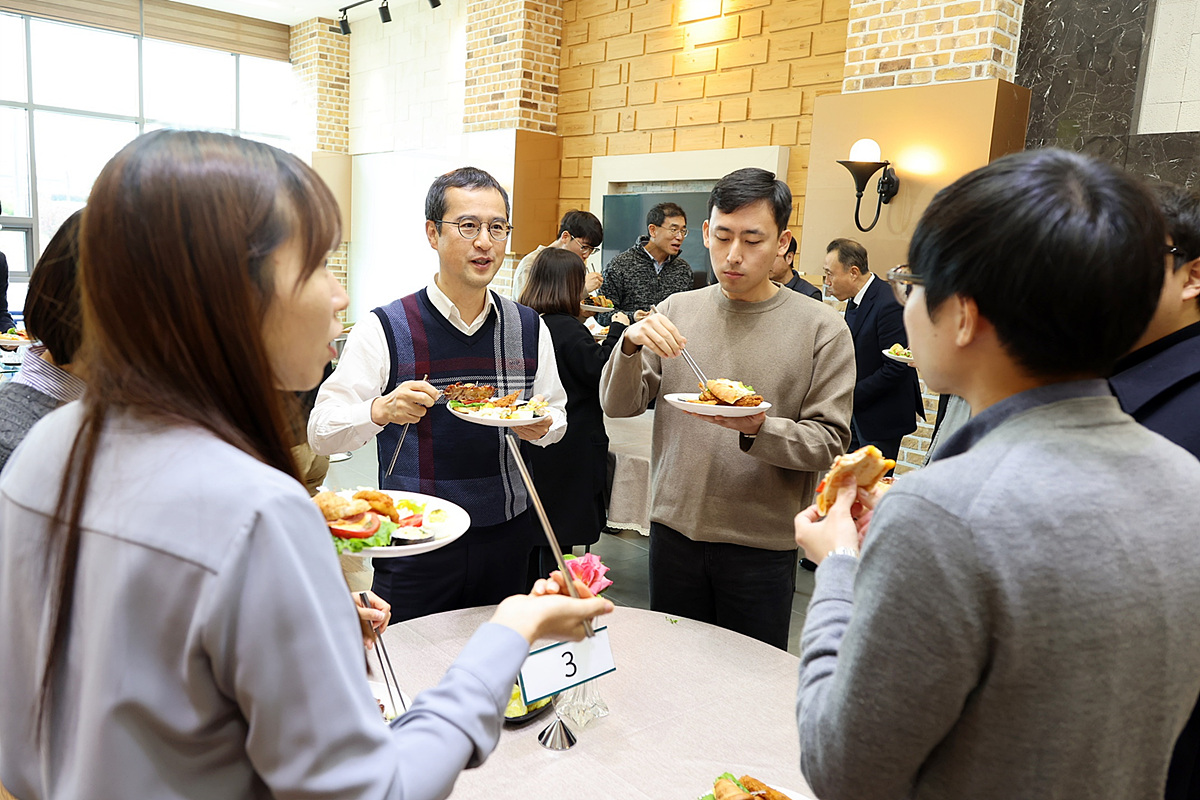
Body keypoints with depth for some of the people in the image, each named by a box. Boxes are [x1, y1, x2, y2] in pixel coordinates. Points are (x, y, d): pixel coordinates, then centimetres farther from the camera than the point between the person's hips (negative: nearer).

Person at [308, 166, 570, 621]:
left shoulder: (529, 328, 2)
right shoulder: (384, 329, -9)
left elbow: (555, 414, 13)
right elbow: (321, 431, -10)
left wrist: (538, 425, -9)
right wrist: (381, 410, -29)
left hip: (507, 539, 4)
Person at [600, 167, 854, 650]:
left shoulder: (821, 328, -6)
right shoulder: (676, 310, 3)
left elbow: (829, 442, -8)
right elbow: (618, 405, 2)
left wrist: (758, 429, -25)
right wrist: (631, 345, -17)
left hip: (762, 543, -2)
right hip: (674, 527, 3)